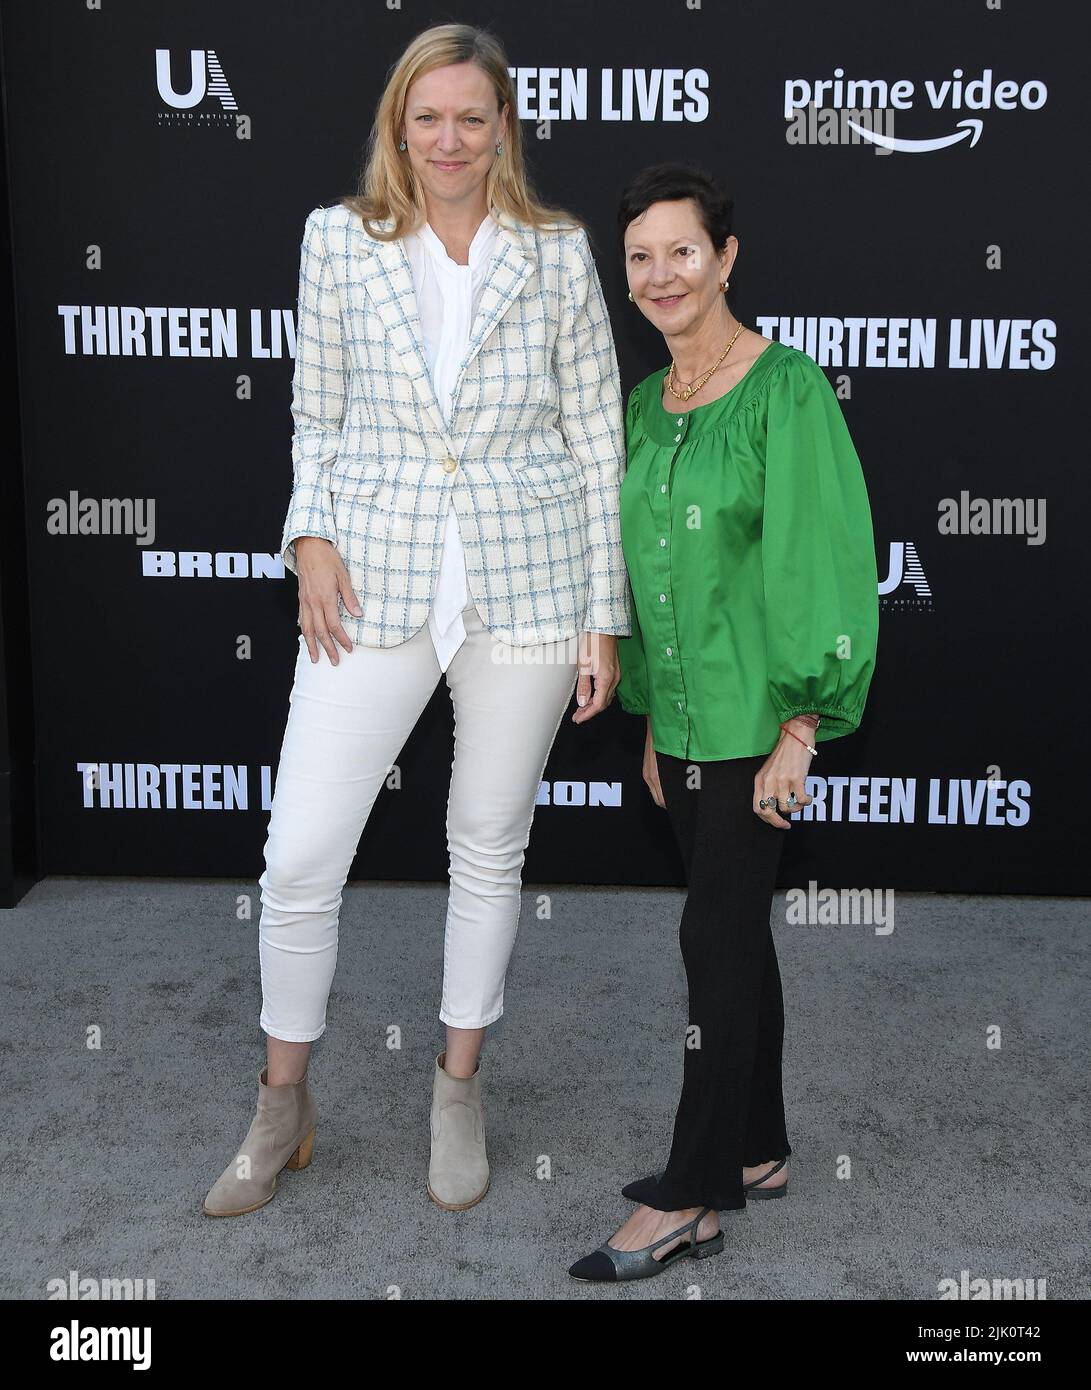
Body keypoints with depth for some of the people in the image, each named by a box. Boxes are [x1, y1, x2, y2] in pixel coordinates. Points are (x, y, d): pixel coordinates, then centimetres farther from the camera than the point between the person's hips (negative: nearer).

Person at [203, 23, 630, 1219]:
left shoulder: (559, 253, 3)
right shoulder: (337, 239, 5)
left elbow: (597, 438, 4)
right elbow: (316, 412, 12)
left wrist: (603, 616, 1)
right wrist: (310, 538, -4)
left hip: (526, 581, 0)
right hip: (376, 582, 0)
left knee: (490, 847, 11)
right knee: (299, 857, -2)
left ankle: (459, 1087, 32)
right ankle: (283, 1107, 21)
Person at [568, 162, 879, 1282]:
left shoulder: (786, 387, -11)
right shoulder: (645, 402, 11)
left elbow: (823, 563, -15)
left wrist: (800, 730, -17)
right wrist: (649, 720, 16)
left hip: (756, 721, -7)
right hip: (682, 718, 7)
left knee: (717, 940, -3)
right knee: (736, 934, 15)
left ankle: (687, 1205, 8)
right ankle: (755, 1152, 29)